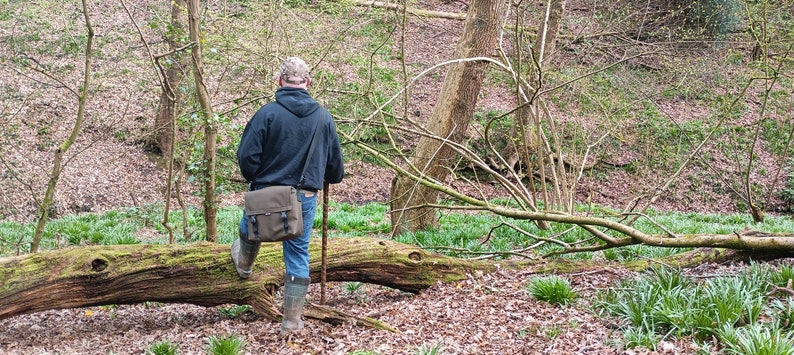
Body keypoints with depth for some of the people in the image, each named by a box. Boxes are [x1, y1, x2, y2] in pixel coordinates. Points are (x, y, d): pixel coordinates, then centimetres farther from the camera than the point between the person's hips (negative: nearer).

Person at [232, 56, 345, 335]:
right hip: (305, 197, 2)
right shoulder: (324, 117, -1)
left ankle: (244, 266, 59)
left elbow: (246, 156, -14)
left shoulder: (268, 113, -14)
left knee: (250, 231, 29)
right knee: (298, 254, 11)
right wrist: (332, 178, 31)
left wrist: (254, 179, 8)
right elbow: (335, 163, 7)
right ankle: (292, 320, 15)